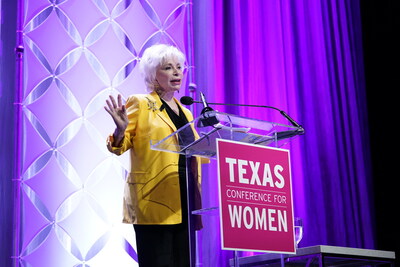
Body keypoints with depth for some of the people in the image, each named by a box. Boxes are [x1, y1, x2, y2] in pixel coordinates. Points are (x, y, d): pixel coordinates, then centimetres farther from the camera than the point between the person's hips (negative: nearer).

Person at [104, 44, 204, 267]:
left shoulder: (186, 113, 22)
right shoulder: (140, 103, 3)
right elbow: (119, 146, -3)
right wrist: (121, 130, -23)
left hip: (185, 204, 6)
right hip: (155, 204, -6)